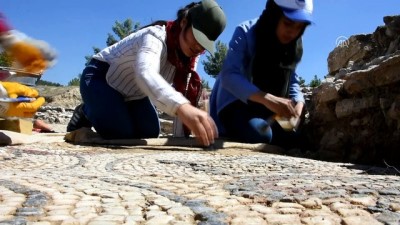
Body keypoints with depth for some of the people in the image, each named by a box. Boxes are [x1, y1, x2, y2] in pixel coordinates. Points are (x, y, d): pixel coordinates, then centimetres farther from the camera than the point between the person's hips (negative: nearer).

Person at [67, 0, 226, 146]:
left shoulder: (191, 55, -8)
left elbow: (183, 95, -7)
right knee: (121, 134, -20)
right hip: (100, 78, -7)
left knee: (150, 133, 2)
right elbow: (145, 73, -56)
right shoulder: (156, 36, -34)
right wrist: (182, 107, -73)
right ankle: (86, 112, 10)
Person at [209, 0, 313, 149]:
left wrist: (298, 101, -20)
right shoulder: (245, 32, -18)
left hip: (264, 109, 6)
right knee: (261, 135, -32)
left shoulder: (294, 47, 1)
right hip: (235, 102, -6)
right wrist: (267, 98, -44)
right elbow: (228, 75, -30)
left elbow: (292, 81, 4)